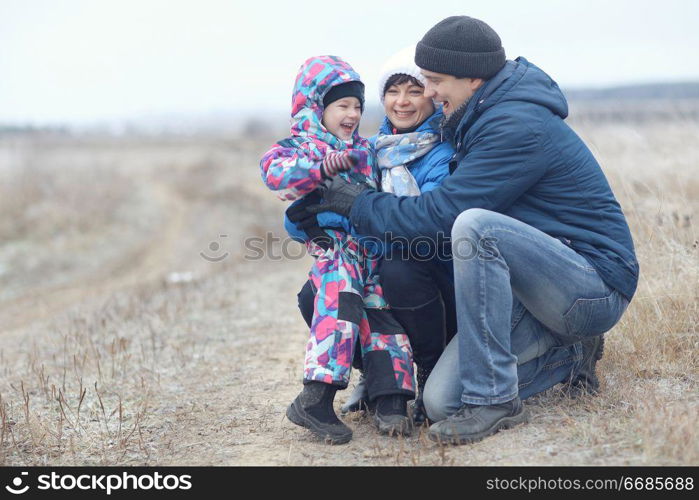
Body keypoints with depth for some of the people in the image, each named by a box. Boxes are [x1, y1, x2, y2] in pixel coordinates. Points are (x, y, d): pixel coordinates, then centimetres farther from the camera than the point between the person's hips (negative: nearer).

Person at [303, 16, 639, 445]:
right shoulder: (481, 120, 11)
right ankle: (569, 354, 13)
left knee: (475, 225, -34)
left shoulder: (519, 126, -19)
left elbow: (442, 212, -21)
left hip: (597, 287, -9)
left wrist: (359, 204, -9)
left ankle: (494, 400, -25)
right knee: (442, 401, -7)